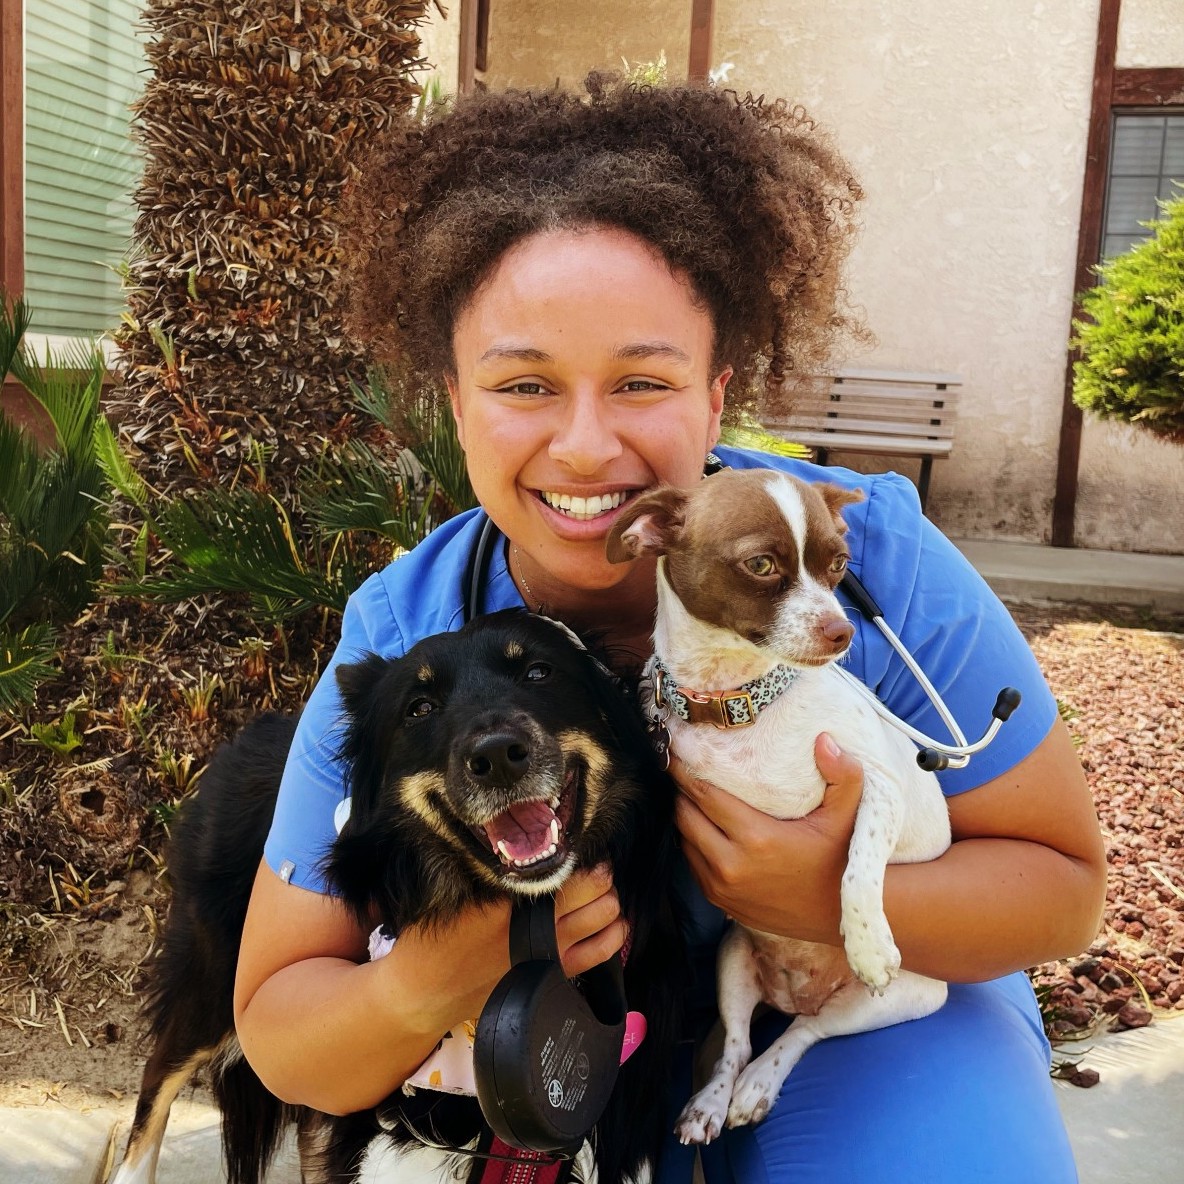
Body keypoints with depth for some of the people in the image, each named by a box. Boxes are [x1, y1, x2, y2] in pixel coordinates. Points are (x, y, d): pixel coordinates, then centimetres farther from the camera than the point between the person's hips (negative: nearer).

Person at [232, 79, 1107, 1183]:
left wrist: (836, 902, -34)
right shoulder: (395, 644, -21)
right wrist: (422, 987, -38)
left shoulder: (868, 559, -25)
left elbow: (1063, 881, -14)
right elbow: (276, 1027, -15)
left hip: (874, 1010, -1)